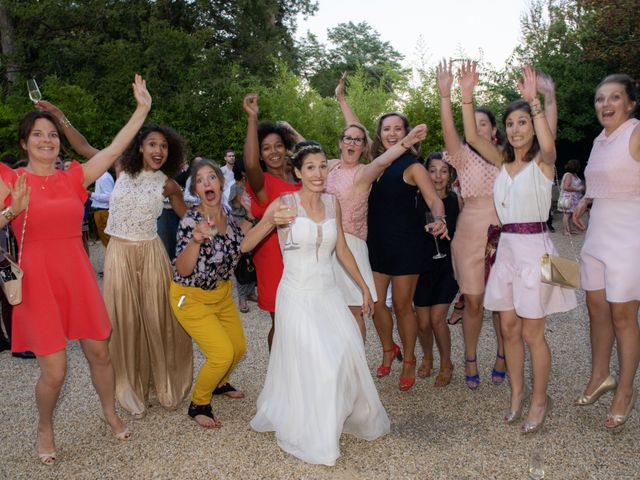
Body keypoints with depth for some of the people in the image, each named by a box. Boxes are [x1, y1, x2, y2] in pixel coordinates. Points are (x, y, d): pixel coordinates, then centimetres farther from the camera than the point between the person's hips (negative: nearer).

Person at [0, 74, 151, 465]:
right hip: (37, 279, -3)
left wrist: (143, 108, -4)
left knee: (99, 352, 10)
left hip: (77, 275, 3)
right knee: (54, 369, -4)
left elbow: (114, 150, -1)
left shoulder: (74, 177, 6)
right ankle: (45, 429, 25)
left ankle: (111, 413, 35)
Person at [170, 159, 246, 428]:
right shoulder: (190, 221, -24)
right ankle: (198, 405, 13)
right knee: (223, 353, -13)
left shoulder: (227, 213, -5)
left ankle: (219, 383, 45)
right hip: (191, 298, -7)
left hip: (222, 292, 7)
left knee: (239, 347, 13)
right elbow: (182, 270, -30)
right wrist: (196, 239, -46)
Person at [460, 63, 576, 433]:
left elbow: (548, 144, -30)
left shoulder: (543, 162, -6)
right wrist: (467, 96, -9)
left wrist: (534, 100, -33)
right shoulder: (503, 162, 10)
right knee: (509, 328, 11)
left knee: (532, 333, 2)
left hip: (534, 248, -6)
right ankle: (517, 393, 28)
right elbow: (472, 137, -1)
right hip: (506, 247, 6)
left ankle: (540, 400, 20)